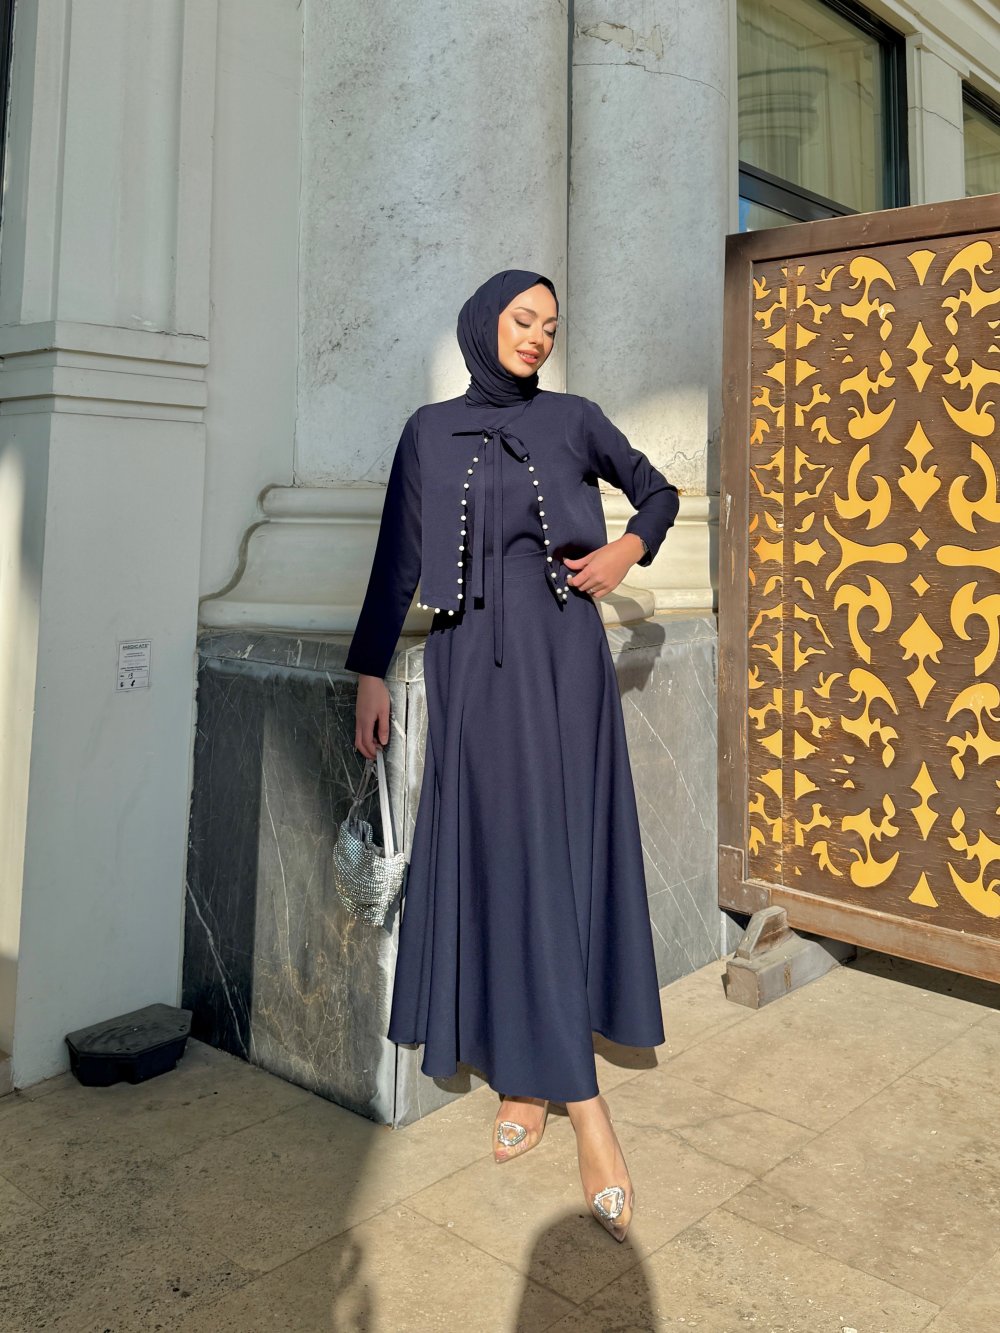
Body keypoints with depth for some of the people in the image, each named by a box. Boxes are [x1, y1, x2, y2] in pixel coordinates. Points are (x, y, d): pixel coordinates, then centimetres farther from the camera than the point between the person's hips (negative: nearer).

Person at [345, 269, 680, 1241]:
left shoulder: (572, 419, 9)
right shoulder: (430, 431, 9)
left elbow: (656, 491, 20)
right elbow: (397, 555, 7)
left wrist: (628, 550, -1)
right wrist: (370, 670, 3)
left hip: (562, 653, 1)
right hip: (474, 660, 0)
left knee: (560, 846, 0)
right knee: (500, 850, -4)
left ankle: (531, 1073, 13)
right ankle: (581, 1100, 4)